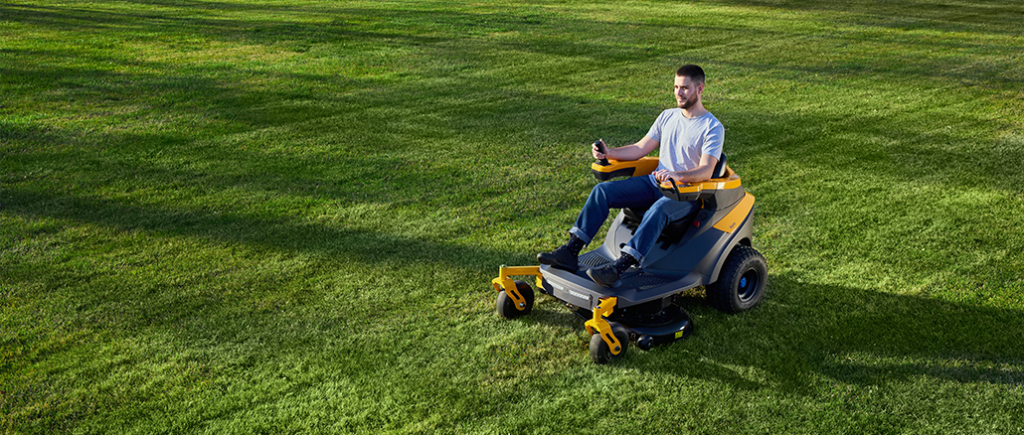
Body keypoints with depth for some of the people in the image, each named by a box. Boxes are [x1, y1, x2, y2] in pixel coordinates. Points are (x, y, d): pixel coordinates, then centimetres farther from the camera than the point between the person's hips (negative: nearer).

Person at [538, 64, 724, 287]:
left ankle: (619, 268, -47)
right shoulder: (668, 116, 13)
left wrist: (677, 176, -39)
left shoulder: (713, 128, -7)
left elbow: (706, 171, -20)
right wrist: (609, 152, -4)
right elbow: (640, 149, 13)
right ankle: (570, 251, -21)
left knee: (658, 210, -40)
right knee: (602, 191, -14)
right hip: (654, 182, 6)